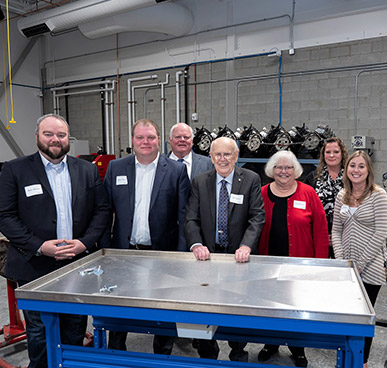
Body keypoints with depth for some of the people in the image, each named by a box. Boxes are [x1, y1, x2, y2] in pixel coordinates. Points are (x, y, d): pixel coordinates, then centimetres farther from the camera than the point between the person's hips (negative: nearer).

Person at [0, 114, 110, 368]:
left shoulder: (87, 170, 6)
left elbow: (102, 210, 5)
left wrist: (84, 242, -10)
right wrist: (40, 246, -16)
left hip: (78, 265, 3)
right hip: (35, 268, -2)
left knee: (75, 331, 16)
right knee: (39, 334, 10)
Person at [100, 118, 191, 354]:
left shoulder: (177, 170, -3)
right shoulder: (115, 168, 3)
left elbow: (184, 217, -5)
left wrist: (181, 256, -10)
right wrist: (105, 251, -1)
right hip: (124, 253, 2)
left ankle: (162, 357, 35)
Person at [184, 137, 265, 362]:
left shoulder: (251, 180, -3)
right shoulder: (200, 182, 2)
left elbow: (257, 217, -10)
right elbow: (191, 219, -2)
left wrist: (246, 246, -25)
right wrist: (197, 244, -19)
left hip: (238, 256, -1)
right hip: (208, 255, 2)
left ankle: (238, 354, 37)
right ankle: (208, 355, 35)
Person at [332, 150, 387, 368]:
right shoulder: (342, 195, 6)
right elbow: (336, 230, 8)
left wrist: (359, 263, -14)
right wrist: (340, 259, -4)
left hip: (370, 267, -4)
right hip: (346, 267, 4)